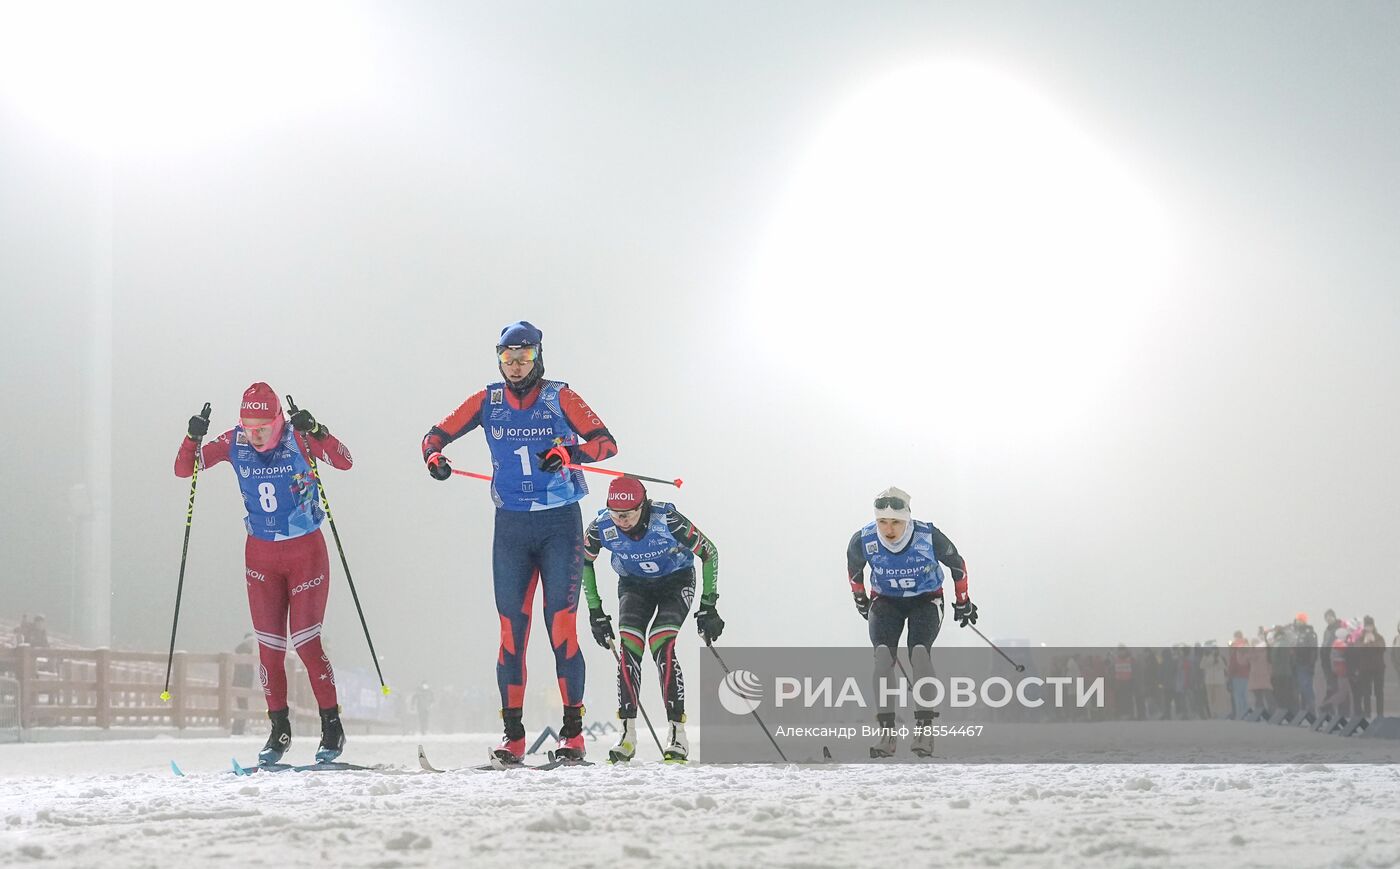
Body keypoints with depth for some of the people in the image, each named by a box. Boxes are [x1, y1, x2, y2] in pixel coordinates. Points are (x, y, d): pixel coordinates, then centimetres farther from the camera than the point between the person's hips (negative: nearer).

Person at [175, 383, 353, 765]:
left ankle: (332, 726, 5)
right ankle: (279, 730, 17)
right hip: (261, 554, 3)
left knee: (305, 642, -8)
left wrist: (315, 431, -39)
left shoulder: (298, 439, -15)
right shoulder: (234, 443, -6)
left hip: (306, 551, -3)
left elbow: (344, 462, -25)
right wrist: (192, 438, -23)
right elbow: (183, 469, -4)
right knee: (269, 645, 4)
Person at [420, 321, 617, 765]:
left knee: (561, 627, -8)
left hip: (561, 525, -3)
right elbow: (437, 434, 11)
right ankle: (513, 735, 4)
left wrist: (570, 452, -28)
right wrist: (434, 456, -12)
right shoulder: (488, 401, 6)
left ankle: (573, 732, -4)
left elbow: (606, 443, -9)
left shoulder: (559, 397, -3)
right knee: (511, 629, 0)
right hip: (511, 527, 3)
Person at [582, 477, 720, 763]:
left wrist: (708, 606, -18)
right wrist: (595, 611, -4)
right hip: (634, 585, 3)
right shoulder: (601, 527, -25)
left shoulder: (667, 519, -33)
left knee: (661, 645, -24)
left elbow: (709, 552, -19)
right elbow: (583, 561, -3)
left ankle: (677, 732, -20)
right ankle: (628, 734, -14)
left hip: (676, 581, -3)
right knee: (629, 647, -19)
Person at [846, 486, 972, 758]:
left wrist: (963, 601, 5)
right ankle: (886, 732, -18)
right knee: (884, 655, -21)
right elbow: (853, 567, 2)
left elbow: (957, 564, -7)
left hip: (926, 600, -2)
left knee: (919, 652, -25)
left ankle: (924, 728, -20)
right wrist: (859, 598, 16)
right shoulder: (864, 541, -23)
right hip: (885, 601, 2)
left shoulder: (929, 537, -28)